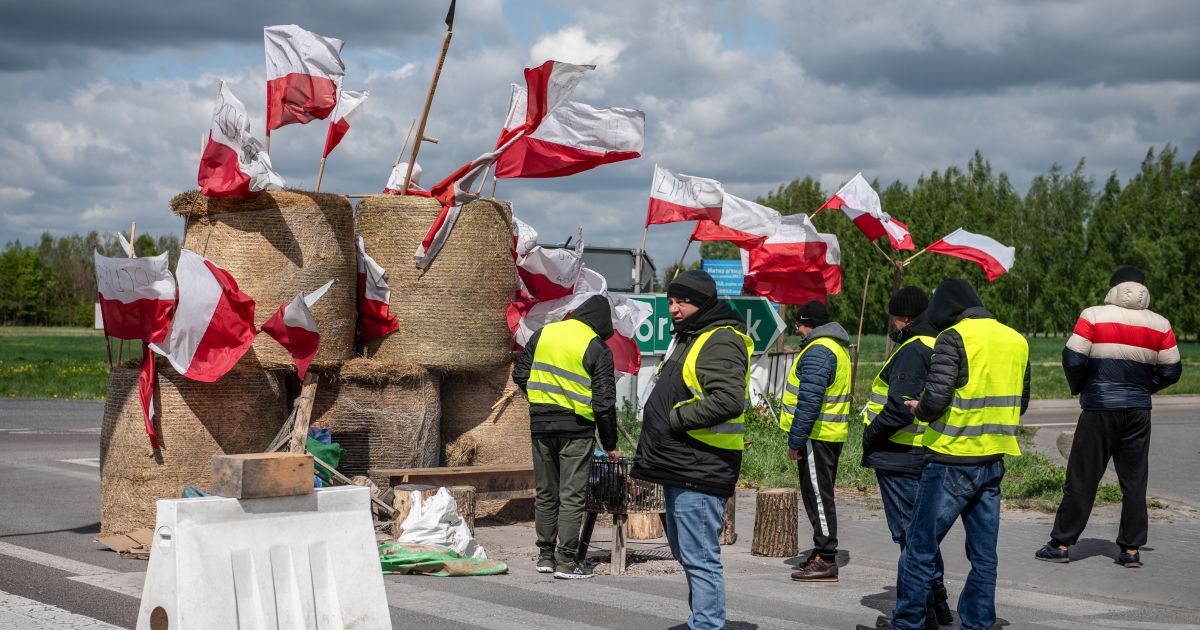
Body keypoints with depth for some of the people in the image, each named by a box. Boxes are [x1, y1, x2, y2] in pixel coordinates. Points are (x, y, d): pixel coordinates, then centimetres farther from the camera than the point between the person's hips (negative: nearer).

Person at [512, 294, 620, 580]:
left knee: (545, 493, 14)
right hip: (576, 428, -4)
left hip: (540, 425, 4)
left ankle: (545, 556, 20)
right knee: (571, 496, 0)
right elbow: (604, 402, -9)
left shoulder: (543, 334, 5)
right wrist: (610, 444, 0)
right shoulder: (598, 349, -8)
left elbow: (520, 375, 11)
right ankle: (566, 561, -2)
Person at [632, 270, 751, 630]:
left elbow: (728, 400, -27)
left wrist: (676, 418, -18)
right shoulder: (689, 337, 20)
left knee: (699, 557, -9)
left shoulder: (720, 342, -15)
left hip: (700, 467, -11)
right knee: (686, 553, 20)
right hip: (680, 466, 11)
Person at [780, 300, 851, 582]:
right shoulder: (837, 348, 17)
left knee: (818, 496, -7)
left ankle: (825, 561, -6)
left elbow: (809, 401, -23)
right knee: (821, 495, 16)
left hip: (817, 437, -10)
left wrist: (795, 441, -19)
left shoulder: (817, 352, -17)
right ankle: (823, 553, 24)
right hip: (832, 435, 10)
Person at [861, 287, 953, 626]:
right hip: (927, 455, 10)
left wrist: (871, 435, -11)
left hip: (900, 458, -10)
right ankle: (937, 601, 25)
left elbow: (900, 407, -25)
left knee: (910, 533, -3)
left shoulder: (913, 350, -17)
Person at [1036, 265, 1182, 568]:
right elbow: (1171, 371, 6)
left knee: (1082, 479, 2)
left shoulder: (1093, 317, -6)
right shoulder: (1160, 325, 4)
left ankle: (1062, 544, 6)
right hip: (1139, 411, 3)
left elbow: (1073, 359, -10)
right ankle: (1131, 549, 8)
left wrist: (1077, 387, 9)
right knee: (1134, 481, 8)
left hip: (1099, 410, -3)